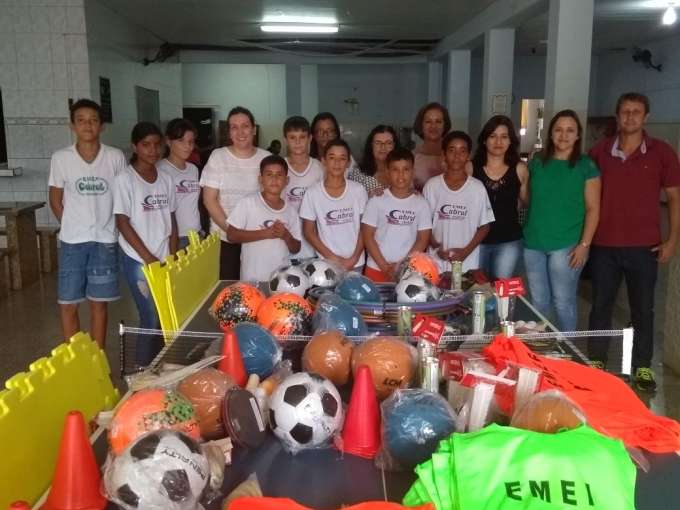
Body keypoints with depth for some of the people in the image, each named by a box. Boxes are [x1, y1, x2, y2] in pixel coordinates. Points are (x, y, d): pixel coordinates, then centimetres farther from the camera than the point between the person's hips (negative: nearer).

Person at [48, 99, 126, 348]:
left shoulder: (116, 157, -2)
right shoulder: (60, 158, -2)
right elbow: (55, 199, 7)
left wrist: (112, 226, 1)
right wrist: (72, 227, 4)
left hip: (105, 240, 0)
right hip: (72, 241, 0)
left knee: (99, 303, 8)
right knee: (67, 304, 3)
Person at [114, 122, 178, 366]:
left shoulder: (166, 179, 7)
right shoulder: (125, 179, -8)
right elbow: (122, 222, -10)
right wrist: (149, 258, -13)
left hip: (163, 260, 5)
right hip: (138, 261, -5)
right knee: (151, 319, -4)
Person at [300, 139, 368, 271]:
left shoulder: (358, 190, -2)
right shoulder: (312, 193, -5)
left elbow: (364, 228, 2)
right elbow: (308, 231, -1)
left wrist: (354, 258, -7)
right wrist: (332, 258, -8)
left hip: (356, 263, 1)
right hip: (326, 263, -1)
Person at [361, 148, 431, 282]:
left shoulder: (421, 203, 2)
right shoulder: (376, 201, -2)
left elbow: (423, 239, 0)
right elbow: (367, 235, -3)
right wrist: (384, 266, -9)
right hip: (376, 269, 0)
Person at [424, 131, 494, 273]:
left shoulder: (477, 188, 0)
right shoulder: (431, 186, 1)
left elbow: (484, 226, 4)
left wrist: (466, 251, -8)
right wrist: (435, 246, -9)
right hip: (437, 262, 0)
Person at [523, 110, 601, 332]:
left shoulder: (586, 166, -2)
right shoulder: (537, 162, 9)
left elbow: (593, 209, -4)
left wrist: (584, 244, -12)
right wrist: (526, 229, 6)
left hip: (566, 245, -3)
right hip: (533, 243, 4)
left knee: (563, 302, 3)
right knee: (538, 302, 12)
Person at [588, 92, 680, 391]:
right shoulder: (599, 152, 3)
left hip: (644, 246, -1)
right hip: (603, 245, 1)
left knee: (643, 308, 8)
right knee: (601, 304, 10)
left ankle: (642, 367, 20)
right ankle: (596, 362, 22)